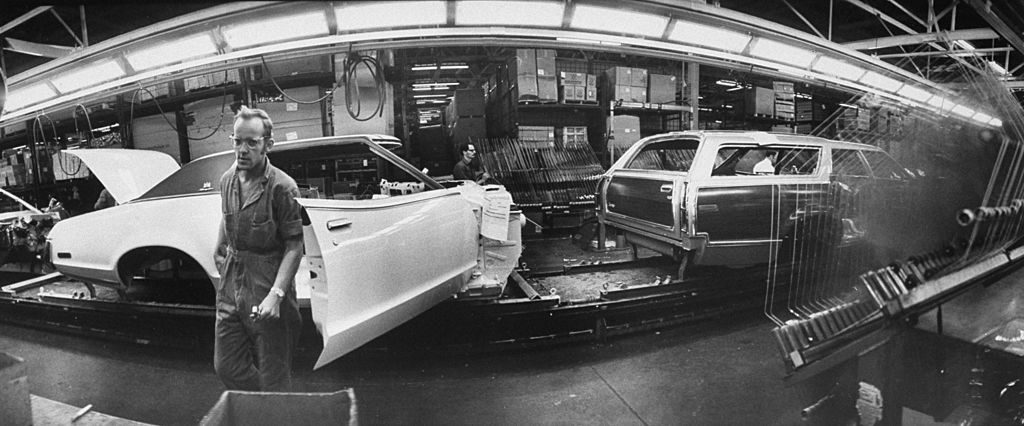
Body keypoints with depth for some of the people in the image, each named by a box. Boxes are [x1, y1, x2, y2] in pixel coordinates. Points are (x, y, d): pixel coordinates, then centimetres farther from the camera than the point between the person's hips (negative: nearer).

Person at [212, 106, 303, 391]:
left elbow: (294, 247, -17)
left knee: (273, 376, 4)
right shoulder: (228, 180, 5)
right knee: (227, 368, 15)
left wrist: (276, 294, -25)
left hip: (267, 285, -7)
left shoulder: (281, 187, -16)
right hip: (231, 285, 7)